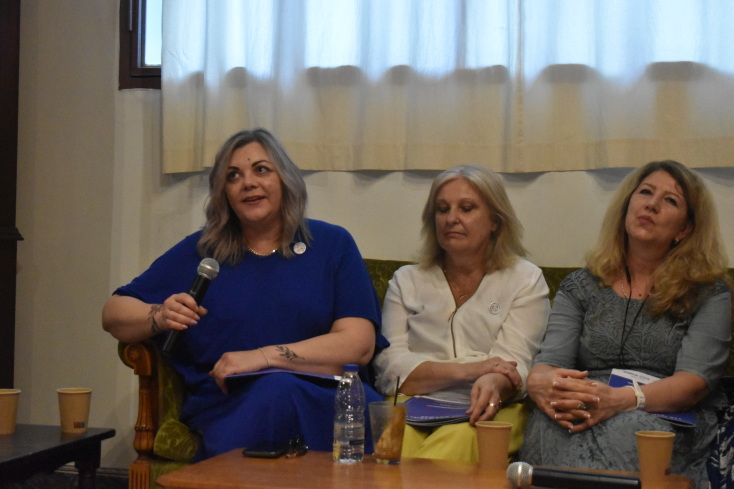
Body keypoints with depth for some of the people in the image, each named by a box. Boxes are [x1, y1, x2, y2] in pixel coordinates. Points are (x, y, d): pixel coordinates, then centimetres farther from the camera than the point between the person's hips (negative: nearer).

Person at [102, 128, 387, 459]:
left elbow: (359, 345, 0)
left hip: (322, 396, 0)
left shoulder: (332, 244, 12)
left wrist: (263, 357, -11)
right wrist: (159, 317, -8)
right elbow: (113, 313, 16)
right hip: (228, 404, 0)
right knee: (277, 390, -37)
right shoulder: (198, 251, 16)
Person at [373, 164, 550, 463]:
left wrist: (492, 384, -28)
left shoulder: (525, 280, 13)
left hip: (485, 414, 0)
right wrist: (467, 370, -12)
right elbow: (390, 367, 3)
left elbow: (513, 363, -2)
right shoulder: (407, 281, 18)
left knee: (459, 438, -36)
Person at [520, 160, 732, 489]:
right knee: (550, 425, -35)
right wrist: (541, 381, -24)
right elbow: (551, 359, 4)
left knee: (624, 430, -38)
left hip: (667, 420, -2)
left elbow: (696, 379, -6)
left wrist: (622, 399, -26)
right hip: (583, 414, 2)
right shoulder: (581, 286, 18)